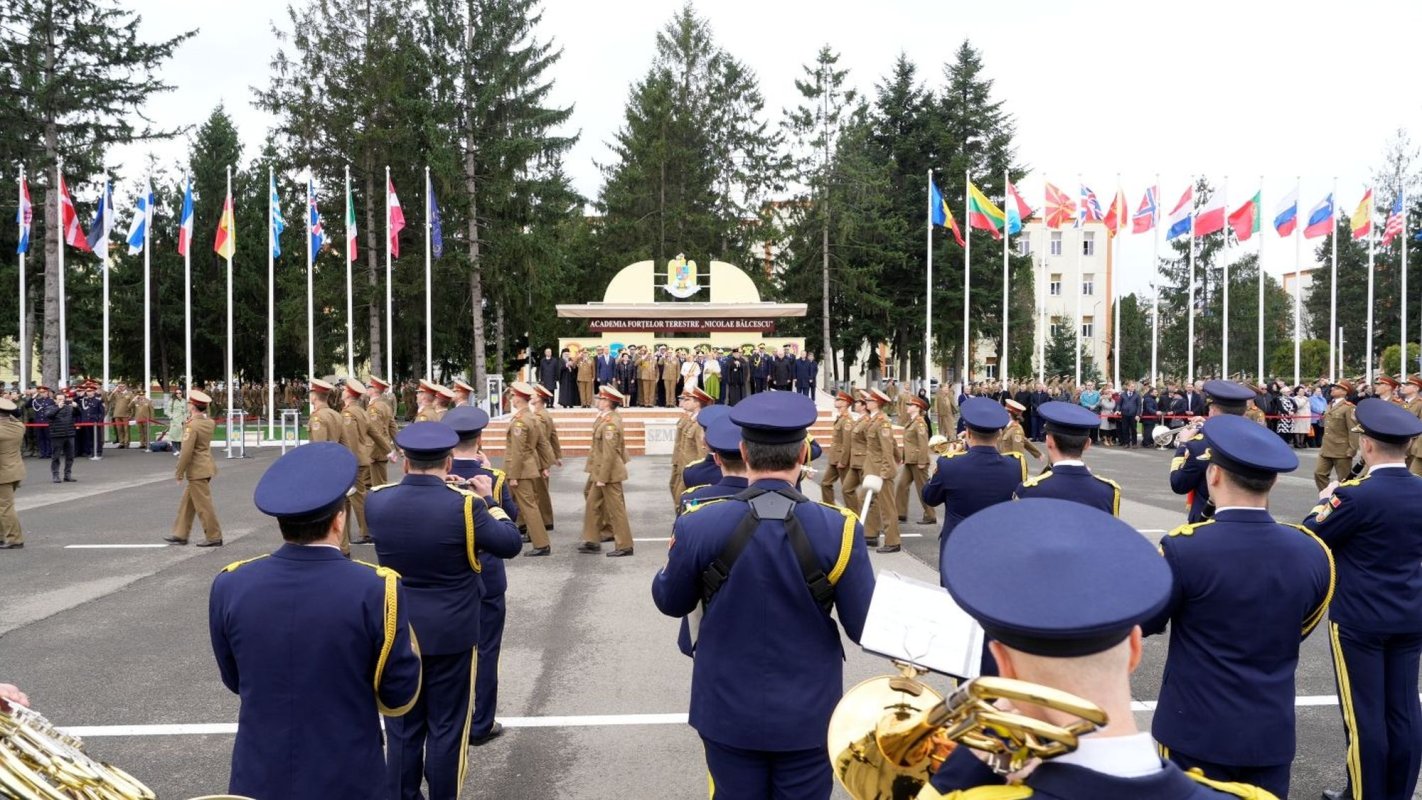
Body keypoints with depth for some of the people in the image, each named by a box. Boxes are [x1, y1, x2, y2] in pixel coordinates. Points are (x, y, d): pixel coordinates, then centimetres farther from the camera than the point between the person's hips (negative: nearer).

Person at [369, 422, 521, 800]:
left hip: (397, 633, 3)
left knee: (402, 729, 15)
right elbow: (511, 543, -8)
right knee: (446, 728, 10)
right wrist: (488, 501, 4)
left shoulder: (377, 501, -8)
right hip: (452, 635, -3)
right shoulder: (464, 504, -19)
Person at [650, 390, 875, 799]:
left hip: (728, 712, 1)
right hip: (808, 716, 0)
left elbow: (670, 602, 1)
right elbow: (864, 627, -10)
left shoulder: (698, 525, -17)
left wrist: (674, 562, 22)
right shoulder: (838, 529, -19)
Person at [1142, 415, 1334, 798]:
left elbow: (1142, 623, -7)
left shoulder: (1185, 548, -22)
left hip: (1197, 731, -4)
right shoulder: (1313, 552, -7)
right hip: (1273, 733, 4)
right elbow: (1300, 630, 10)